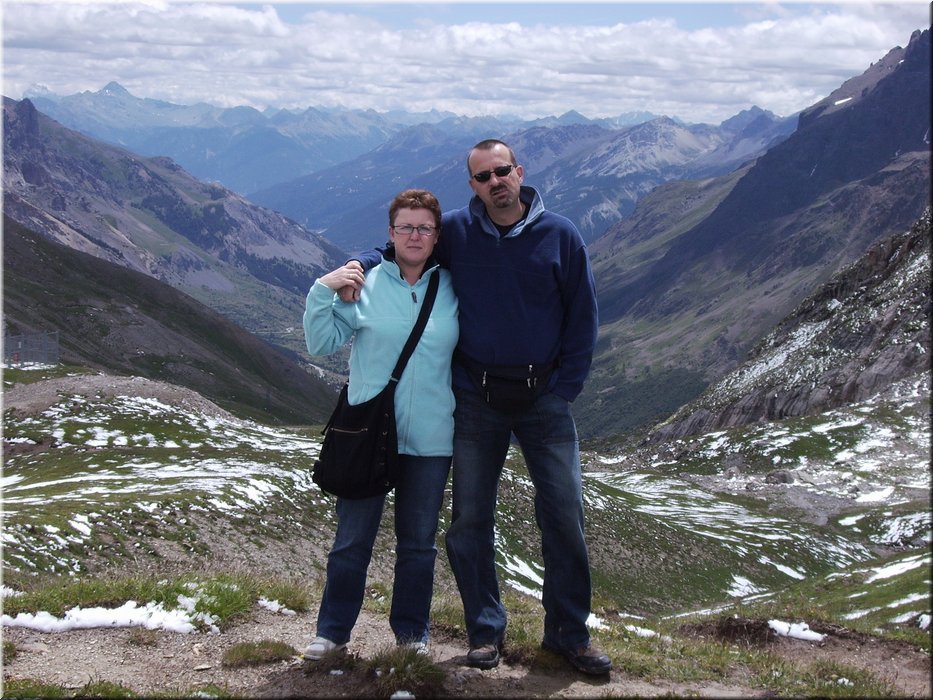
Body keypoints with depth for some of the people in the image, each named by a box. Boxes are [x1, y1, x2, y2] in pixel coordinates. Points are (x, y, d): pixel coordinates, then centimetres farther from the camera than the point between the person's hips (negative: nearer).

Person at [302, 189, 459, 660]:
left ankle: (412, 631, 27)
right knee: (352, 539, 7)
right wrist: (322, 291, -16)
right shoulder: (364, 284, -3)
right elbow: (321, 343, -5)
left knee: (419, 542, 13)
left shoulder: (452, 290, 3)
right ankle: (333, 631, 21)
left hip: (431, 439, 2)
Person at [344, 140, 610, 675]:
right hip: (475, 400, 1)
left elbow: (583, 316, 3)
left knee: (565, 514, 1)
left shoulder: (560, 235, -2)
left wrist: (566, 387, -3)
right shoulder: (455, 232, -1)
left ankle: (569, 632, 14)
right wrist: (359, 266, -8)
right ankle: (486, 630, 18)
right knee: (470, 519, 4)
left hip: (544, 397, 0)